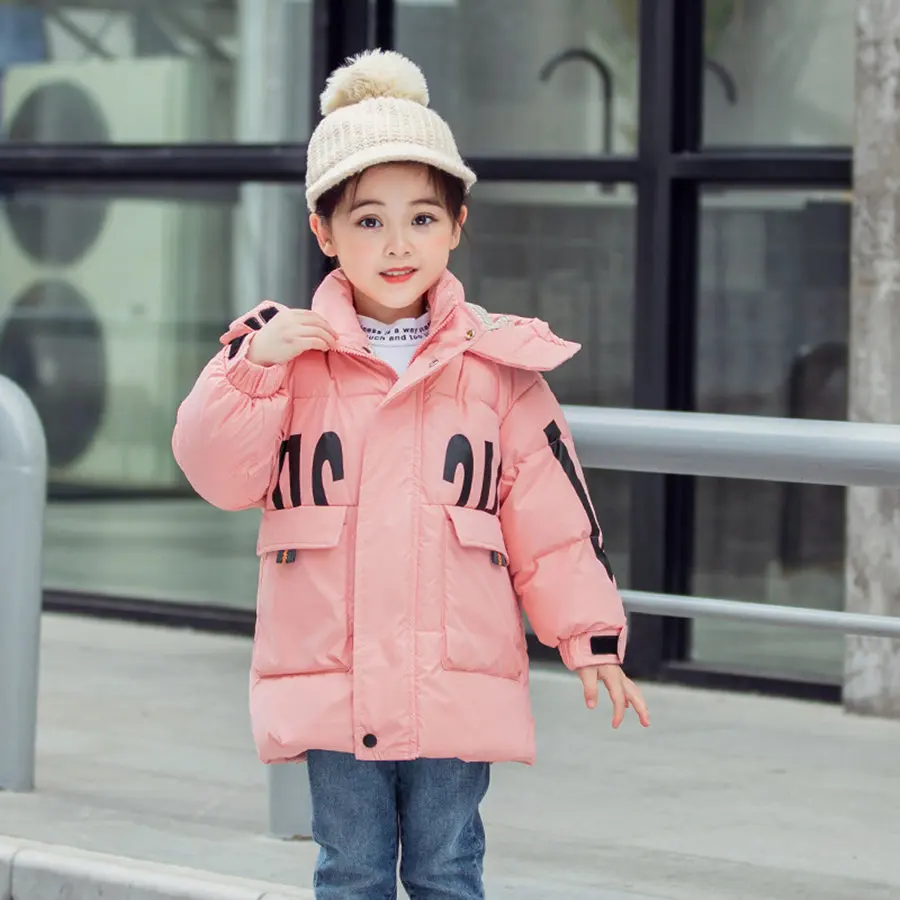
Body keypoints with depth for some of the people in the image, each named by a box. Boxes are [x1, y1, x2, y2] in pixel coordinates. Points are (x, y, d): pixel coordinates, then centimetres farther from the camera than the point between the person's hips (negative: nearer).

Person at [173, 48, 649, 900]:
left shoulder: (497, 365, 3)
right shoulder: (286, 350, 1)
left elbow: (552, 516, 5)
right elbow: (218, 472, -6)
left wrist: (589, 635, 2)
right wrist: (256, 367, -18)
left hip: (457, 685, 0)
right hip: (332, 685, 0)